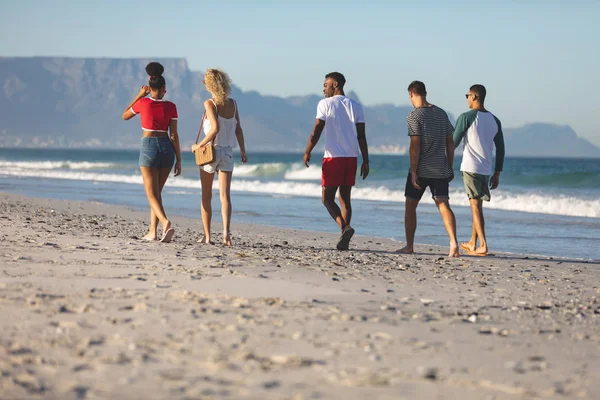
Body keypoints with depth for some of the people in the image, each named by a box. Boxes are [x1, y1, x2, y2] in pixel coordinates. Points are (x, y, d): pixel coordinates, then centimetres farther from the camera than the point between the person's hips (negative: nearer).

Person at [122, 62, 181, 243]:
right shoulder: (171, 107, -1)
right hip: (167, 150, 3)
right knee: (156, 191, 18)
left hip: (148, 149, -3)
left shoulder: (143, 103, -4)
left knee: (152, 195, -5)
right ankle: (153, 231, 16)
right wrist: (179, 160, 3)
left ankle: (166, 223, -30)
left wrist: (139, 95, 16)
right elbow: (174, 135, -2)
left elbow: (125, 116, 15)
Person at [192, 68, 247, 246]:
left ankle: (207, 236, 10)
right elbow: (238, 129, 9)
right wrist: (243, 151, 18)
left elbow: (215, 128, -22)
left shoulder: (210, 103, -11)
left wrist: (199, 145, -12)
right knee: (225, 195, -1)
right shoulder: (233, 103, 5)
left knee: (206, 196, 9)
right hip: (228, 152, 3)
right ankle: (226, 231, -20)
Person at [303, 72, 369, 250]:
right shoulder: (356, 106, 10)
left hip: (333, 157, -5)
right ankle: (343, 241, 6)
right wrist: (365, 162, 8)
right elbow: (361, 136, 7)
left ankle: (345, 227, -21)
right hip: (351, 157, 5)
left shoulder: (325, 104, -4)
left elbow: (317, 131, -8)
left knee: (327, 198, 2)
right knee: (345, 199, 11)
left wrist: (307, 152, 1)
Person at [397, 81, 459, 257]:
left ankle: (409, 246, 16)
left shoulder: (414, 116, -9)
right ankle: (453, 243, -21)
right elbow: (450, 142, 11)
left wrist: (413, 171, -13)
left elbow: (415, 145, -16)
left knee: (410, 206, 11)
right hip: (441, 170, 5)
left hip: (421, 170, -5)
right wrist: (450, 166, 17)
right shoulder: (442, 113, 9)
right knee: (443, 205, -3)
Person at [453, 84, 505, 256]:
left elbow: (454, 143, -4)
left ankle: (483, 245, -16)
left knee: (475, 206, -7)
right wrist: (497, 174, 17)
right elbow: (500, 149, 12)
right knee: (477, 205, 17)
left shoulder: (466, 117, -8)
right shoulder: (495, 120, 11)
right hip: (486, 169, 6)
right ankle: (472, 243, 27)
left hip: (470, 167, -6)